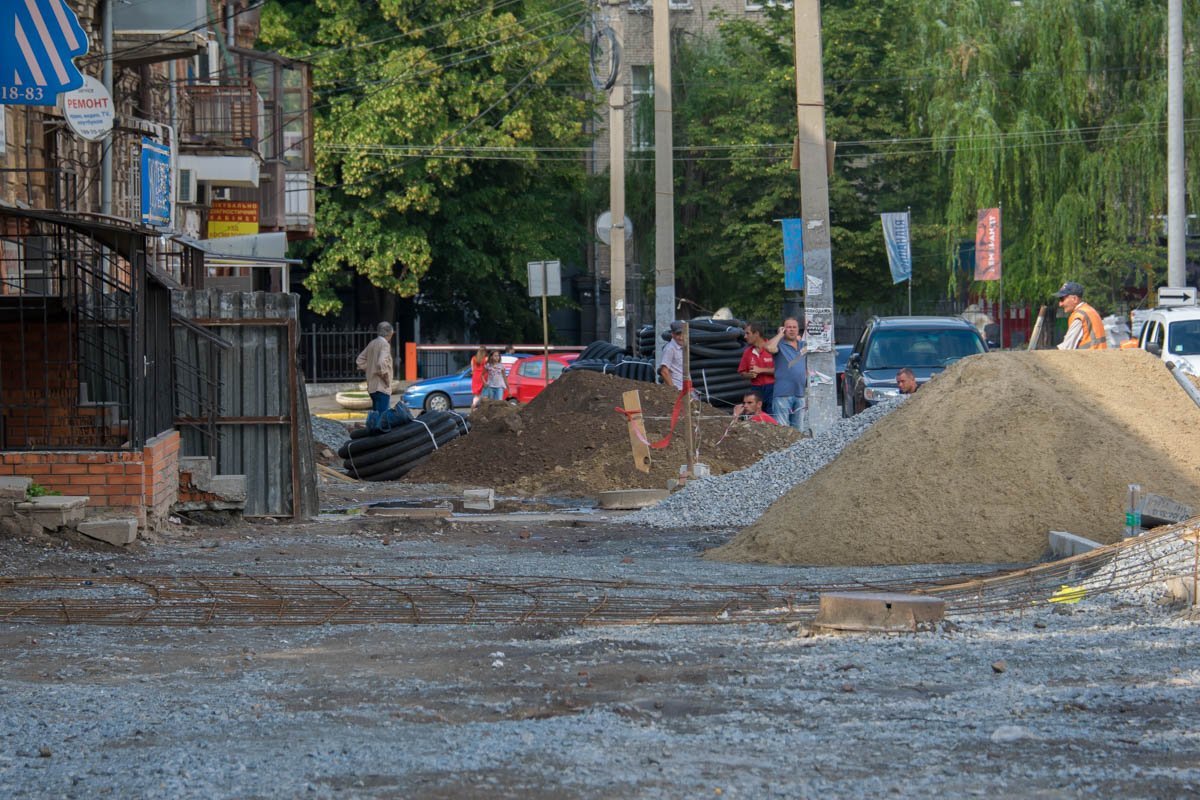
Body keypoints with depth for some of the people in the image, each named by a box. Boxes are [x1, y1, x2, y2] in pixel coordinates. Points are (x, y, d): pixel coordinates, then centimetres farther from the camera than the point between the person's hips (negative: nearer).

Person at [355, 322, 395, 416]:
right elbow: (381, 363, -27)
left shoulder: (372, 343, 13)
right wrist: (385, 377, -15)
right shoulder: (385, 344, -13)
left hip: (372, 386, 9)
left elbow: (360, 360, 20)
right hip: (381, 387, -9)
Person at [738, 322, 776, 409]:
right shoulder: (748, 352, 11)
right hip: (756, 390, 4)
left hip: (771, 388, -4)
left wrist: (761, 370, -11)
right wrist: (750, 375, -7)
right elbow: (743, 373, 16)